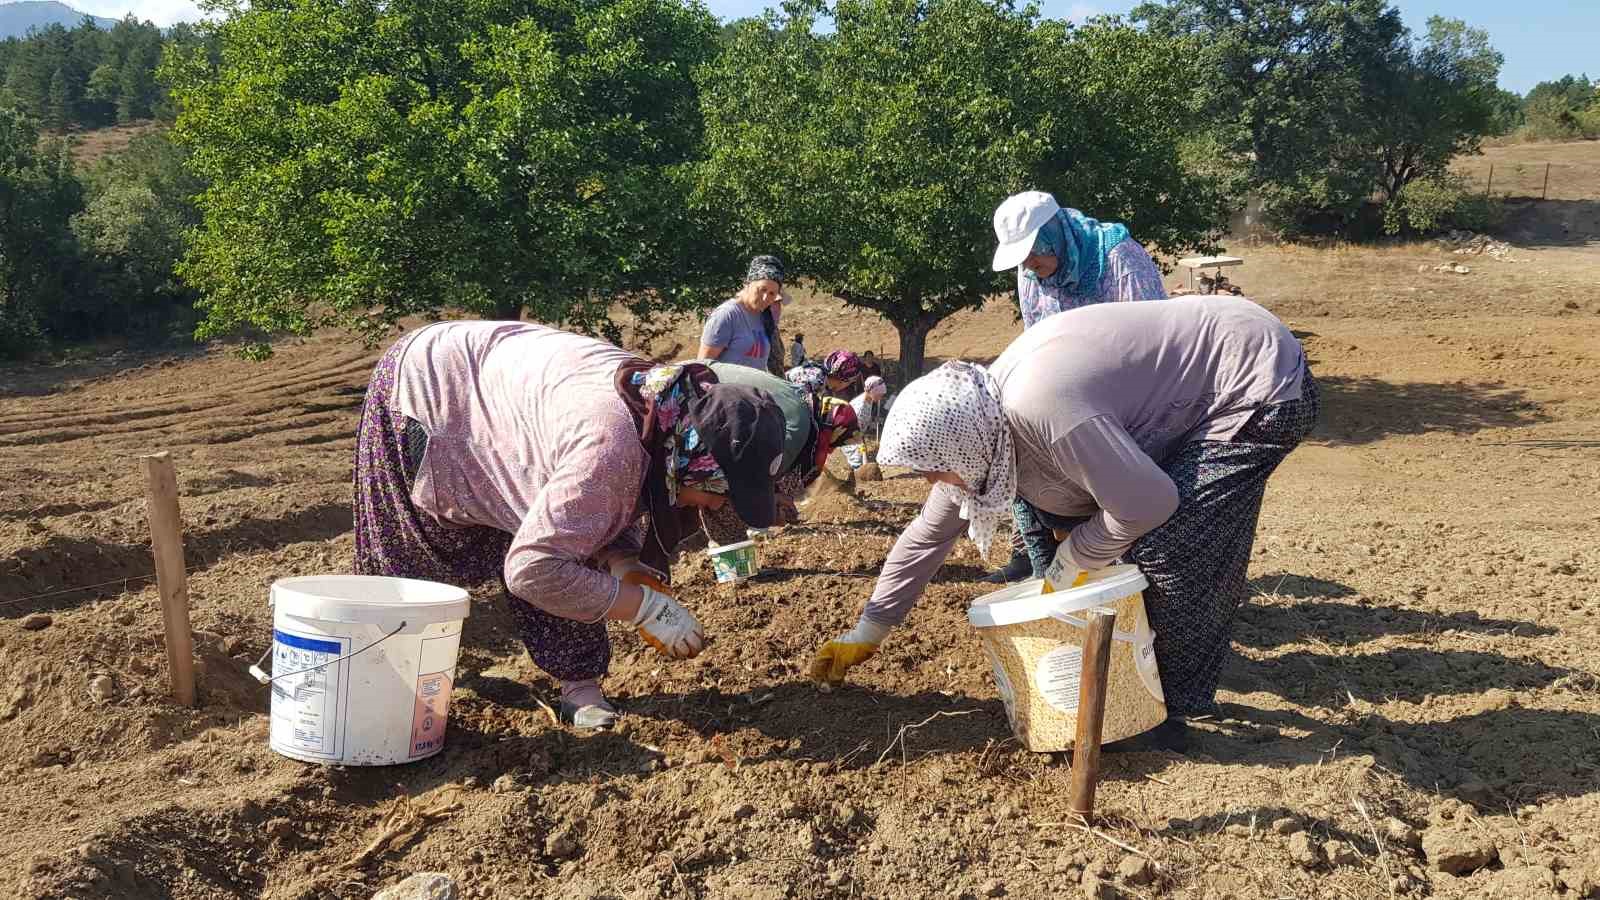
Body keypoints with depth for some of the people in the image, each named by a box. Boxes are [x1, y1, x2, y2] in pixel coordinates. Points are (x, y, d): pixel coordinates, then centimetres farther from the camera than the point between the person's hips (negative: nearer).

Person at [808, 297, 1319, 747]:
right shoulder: (976, 421, -3)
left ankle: (1177, 707, 4)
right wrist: (866, 634, 12)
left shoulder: (1039, 408, -33)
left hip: (1261, 386, -9)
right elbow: (928, 534, 7)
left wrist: (1067, 565, -11)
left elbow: (1146, 504, -27)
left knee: (1166, 547, -15)